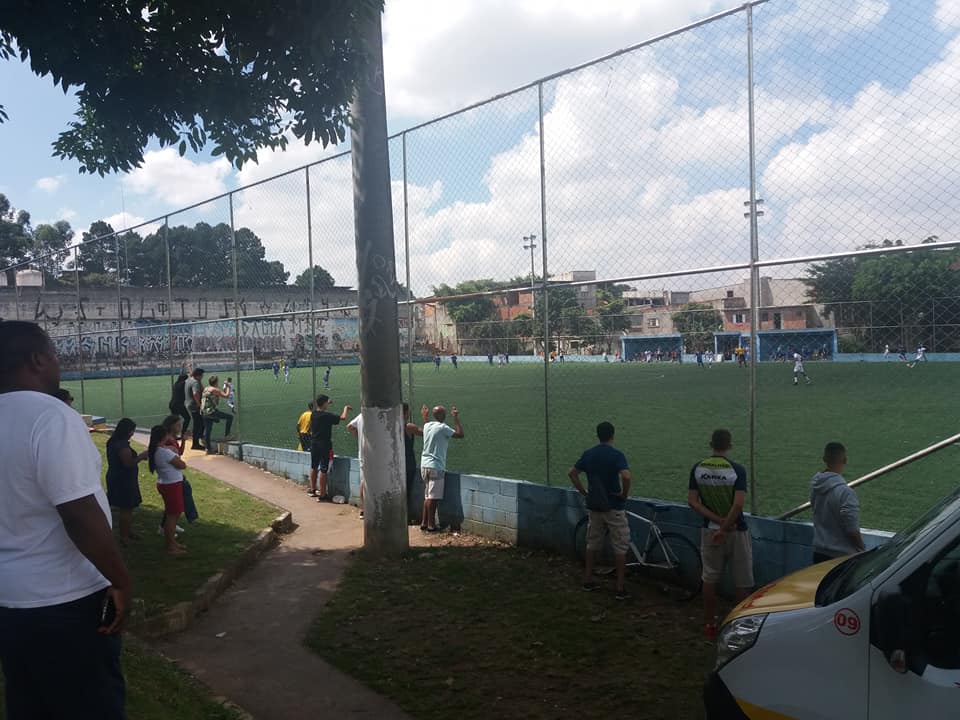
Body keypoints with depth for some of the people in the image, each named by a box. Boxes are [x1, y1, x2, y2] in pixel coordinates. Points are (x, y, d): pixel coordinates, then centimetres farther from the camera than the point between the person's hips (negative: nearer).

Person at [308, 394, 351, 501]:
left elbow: (318, 407, 26)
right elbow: (343, 417, -19)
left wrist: (327, 403, 39)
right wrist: (346, 408, 0)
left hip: (314, 443, 7)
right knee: (323, 470, -4)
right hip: (324, 445, -7)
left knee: (313, 467, 20)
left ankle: (312, 489, 33)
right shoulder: (327, 416, -19)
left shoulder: (313, 413, 1)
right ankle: (322, 495, -2)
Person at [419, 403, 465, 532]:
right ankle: (431, 525, -1)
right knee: (433, 497, -4)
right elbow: (460, 434, -14)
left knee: (427, 496, 14)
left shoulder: (427, 426, 10)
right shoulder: (443, 427, -13)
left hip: (424, 465, 8)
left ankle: (424, 523, 18)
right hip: (436, 466, -8)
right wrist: (456, 418, -8)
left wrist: (424, 416, 45)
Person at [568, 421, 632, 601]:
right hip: (613, 507, -5)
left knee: (592, 544, 18)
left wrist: (584, 492, 11)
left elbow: (572, 473, 7)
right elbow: (626, 476, -29)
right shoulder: (616, 455, -14)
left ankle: (588, 580, 24)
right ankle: (621, 588, 5)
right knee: (620, 547, 5)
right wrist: (624, 494, -13)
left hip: (594, 505, 5)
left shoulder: (588, 454, 2)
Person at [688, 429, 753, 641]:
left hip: (710, 530, 3)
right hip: (736, 531, -3)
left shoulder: (698, 468, -3)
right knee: (742, 581, 10)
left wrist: (717, 520, -10)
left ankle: (709, 625, 21)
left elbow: (693, 501, -7)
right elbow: (738, 504, -22)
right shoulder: (737, 469, -15)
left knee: (709, 579, 14)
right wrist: (725, 527, -15)